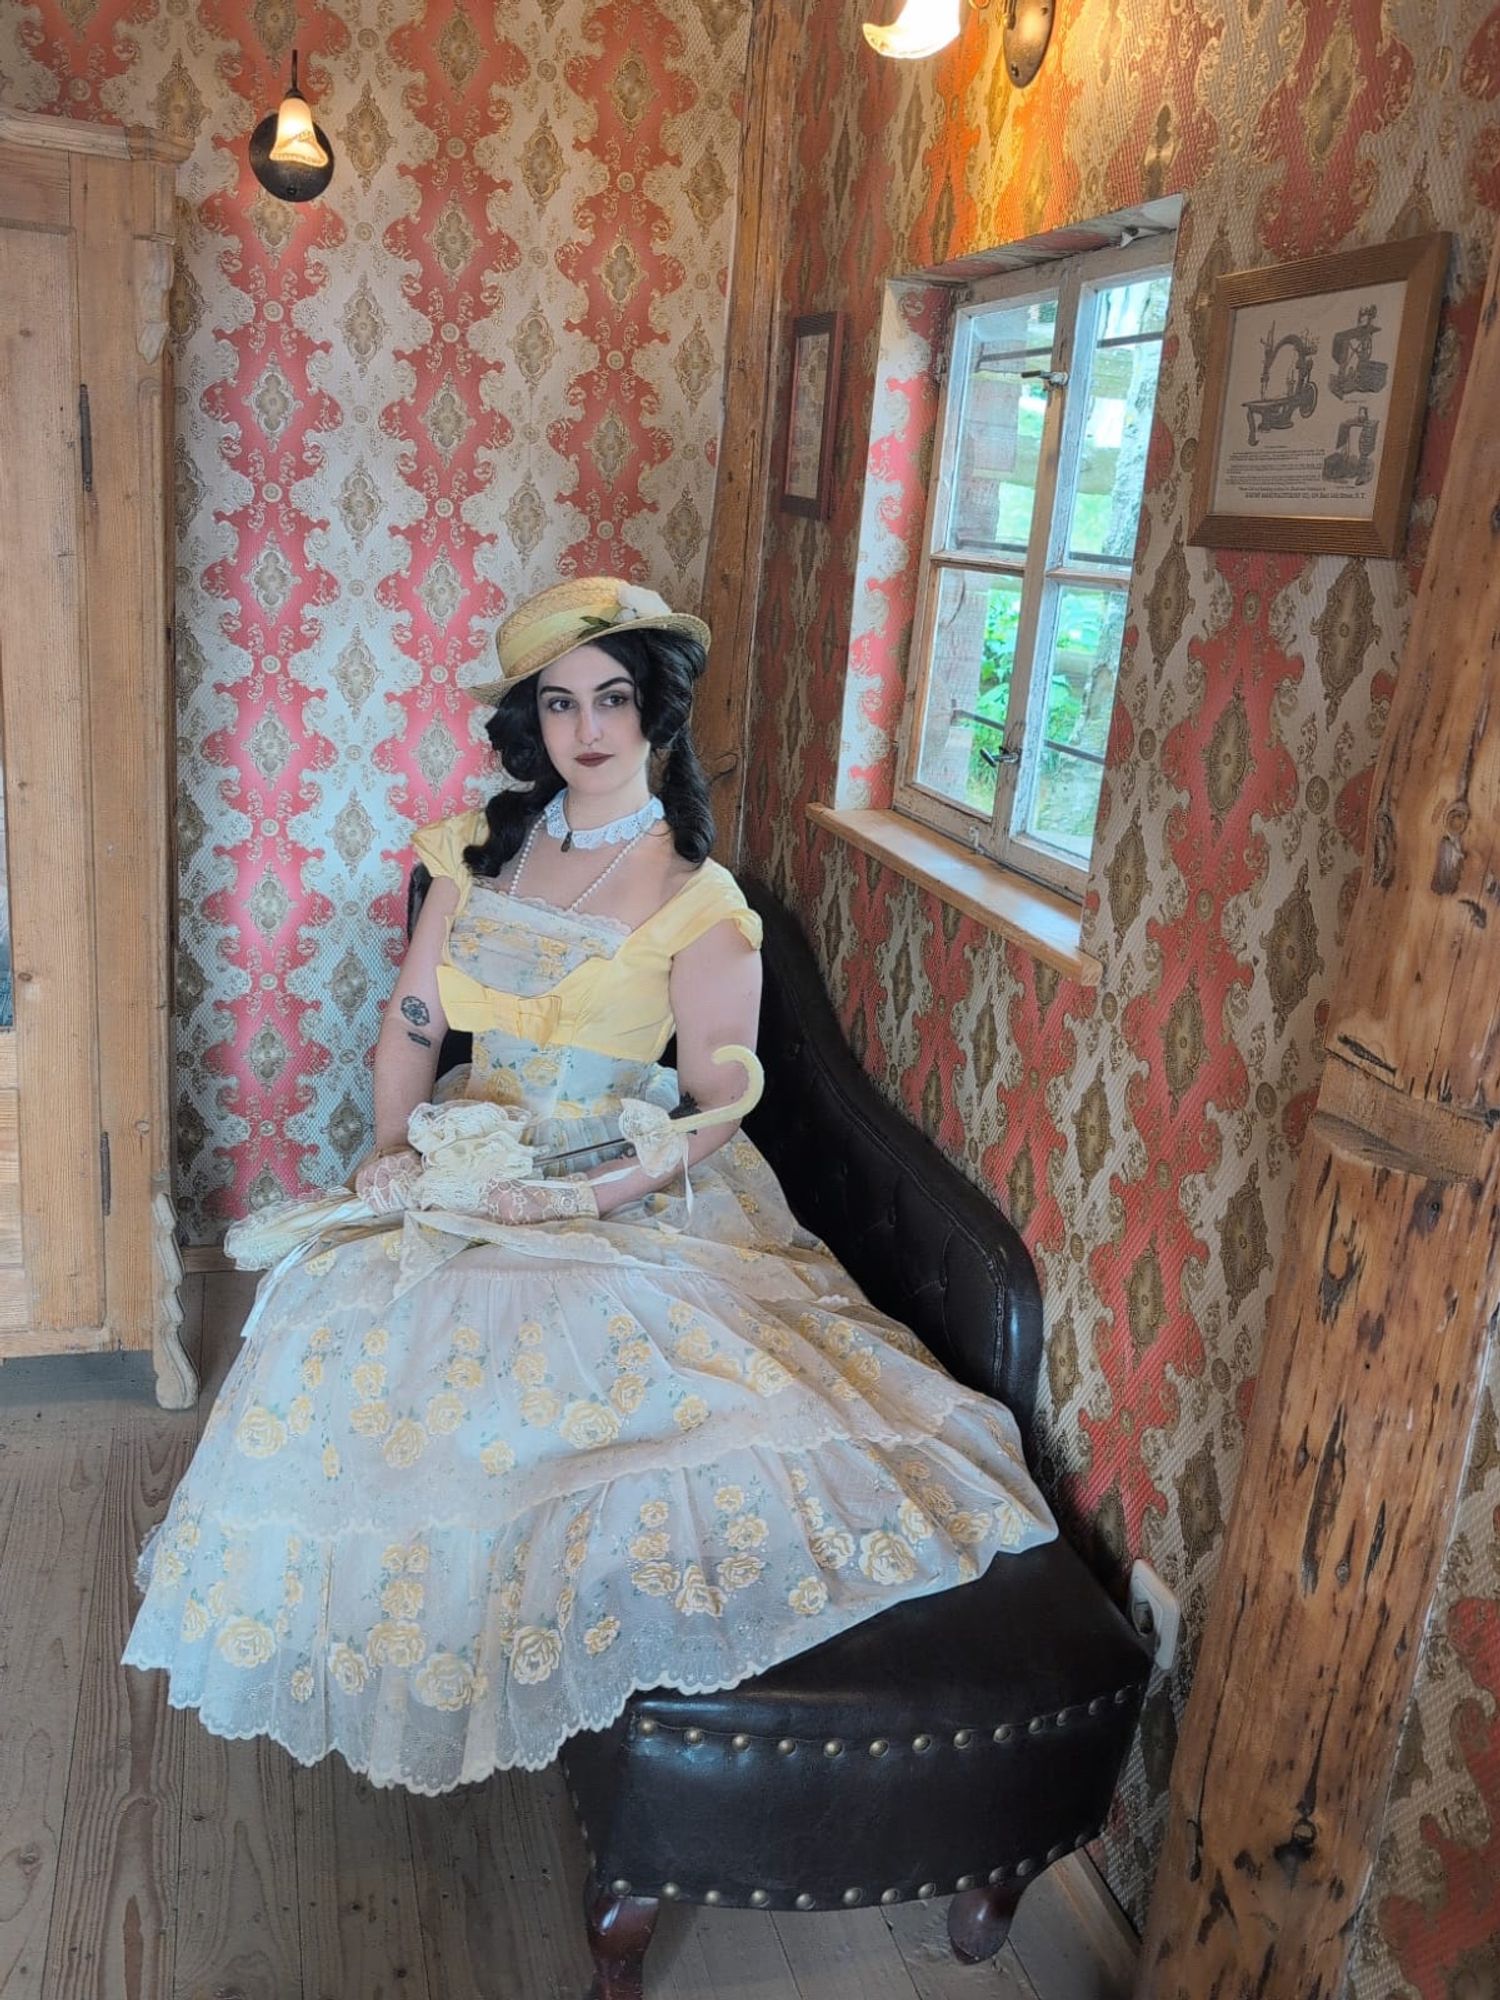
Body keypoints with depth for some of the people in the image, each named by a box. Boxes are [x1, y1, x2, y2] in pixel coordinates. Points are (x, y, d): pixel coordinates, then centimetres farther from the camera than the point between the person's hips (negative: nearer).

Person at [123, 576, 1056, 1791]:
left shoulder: (698, 903, -8)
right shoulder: (483, 848, 7)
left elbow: (720, 1111, -9)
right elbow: (414, 1017, 10)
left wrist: (571, 1201, -19)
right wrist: (396, 1147, -5)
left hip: (623, 1195, -5)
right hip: (462, 1161, 5)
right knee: (354, 1315, -15)